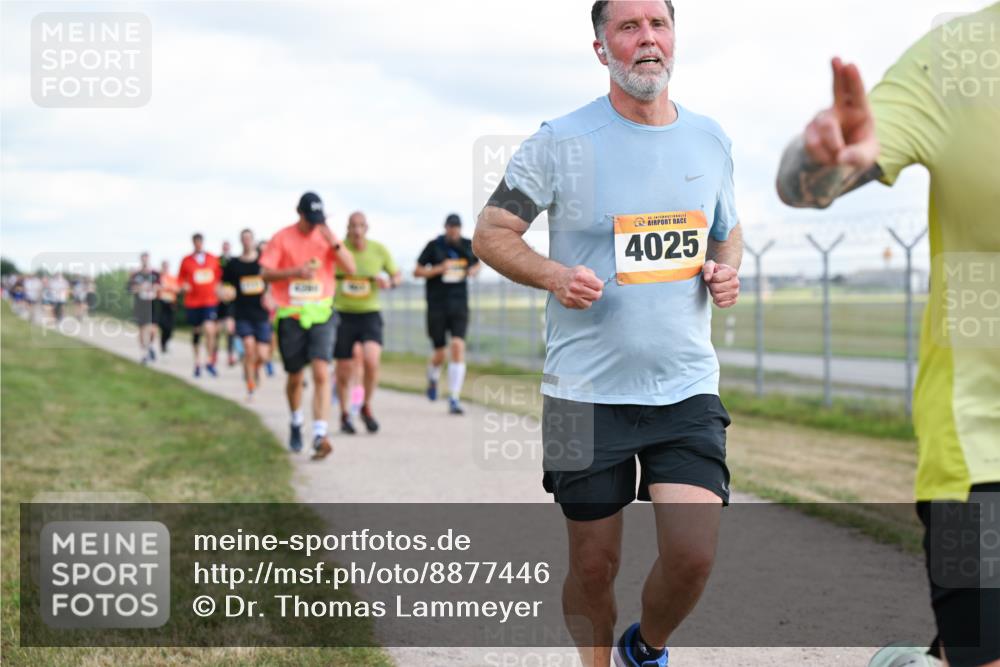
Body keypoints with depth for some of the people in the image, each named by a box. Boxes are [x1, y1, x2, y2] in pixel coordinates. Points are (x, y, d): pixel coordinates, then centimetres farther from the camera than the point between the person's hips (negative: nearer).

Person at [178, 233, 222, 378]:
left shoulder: (213, 259, 6)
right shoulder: (186, 261, 2)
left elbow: (219, 276, 18)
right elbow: (180, 279, 8)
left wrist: (217, 287, 2)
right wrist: (183, 287, -12)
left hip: (210, 301, 0)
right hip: (192, 302, 0)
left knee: (209, 330, -15)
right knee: (196, 332, 8)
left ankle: (209, 362, -2)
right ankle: (197, 362, 23)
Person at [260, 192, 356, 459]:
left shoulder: (327, 237, 5)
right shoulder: (282, 238, 1)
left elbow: (351, 268, -4)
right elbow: (265, 273, -3)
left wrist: (333, 242, -17)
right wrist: (296, 271, -18)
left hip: (321, 315, 0)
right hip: (290, 316, 0)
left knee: (321, 373, -16)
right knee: (295, 378, 10)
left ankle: (320, 435, -21)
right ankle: (296, 423, 37)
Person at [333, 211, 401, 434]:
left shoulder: (379, 250, -3)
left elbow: (397, 275, 10)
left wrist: (389, 282, -12)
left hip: (370, 313, 0)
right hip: (343, 314, 0)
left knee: (371, 361, -21)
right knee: (344, 369, 4)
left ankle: (367, 407, 2)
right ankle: (345, 415, 26)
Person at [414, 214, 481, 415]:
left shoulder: (468, 245, 6)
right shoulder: (434, 246, -2)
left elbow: (478, 263, 25)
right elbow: (417, 271, -1)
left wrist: (474, 270, 1)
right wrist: (439, 269, -16)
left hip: (459, 304, 1)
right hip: (437, 305, -1)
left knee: (458, 346, -17)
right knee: (439, 355, 2)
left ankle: (454, 400, -14)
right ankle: (432, 379, 40)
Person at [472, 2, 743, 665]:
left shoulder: (710, 139, 7)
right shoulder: (561, 141, -5)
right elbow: (491, 233, -1)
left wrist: (725, 271, 0)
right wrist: (555, 275, -18)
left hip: (687, 387, 2)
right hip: (587, 391, -2)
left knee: (693, 556, -9)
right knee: (594, 563, 5)